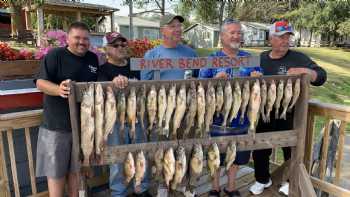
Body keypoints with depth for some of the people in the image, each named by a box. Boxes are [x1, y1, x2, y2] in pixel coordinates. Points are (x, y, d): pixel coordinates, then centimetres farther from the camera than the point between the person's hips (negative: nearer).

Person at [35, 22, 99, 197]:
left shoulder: (93, 58, 9)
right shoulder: (55, 55, -8)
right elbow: (40, 82, -16)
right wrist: (59, 89, -35)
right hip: (57, 124, -4)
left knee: (77, 167, 16)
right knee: (56, 169, 7)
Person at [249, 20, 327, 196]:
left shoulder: (298, 58, -7)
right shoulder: (260, 59, 4)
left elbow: (321, 77, -9)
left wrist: (305, 71, -27)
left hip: (289, 116, -2)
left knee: (291, 151, 15)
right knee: (260, 150, 14)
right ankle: (262, 179, 38)